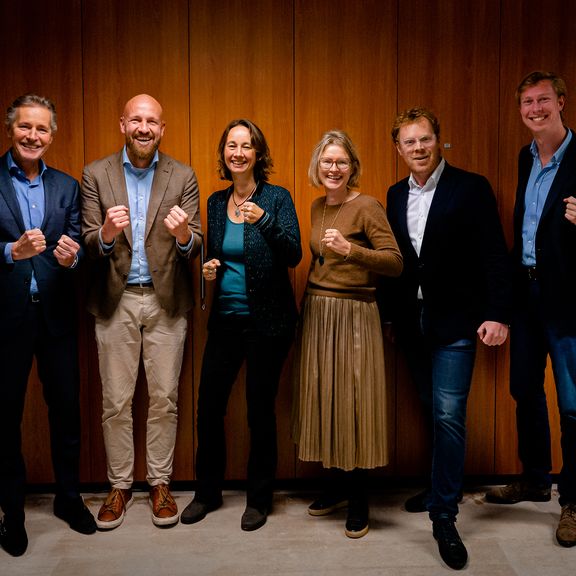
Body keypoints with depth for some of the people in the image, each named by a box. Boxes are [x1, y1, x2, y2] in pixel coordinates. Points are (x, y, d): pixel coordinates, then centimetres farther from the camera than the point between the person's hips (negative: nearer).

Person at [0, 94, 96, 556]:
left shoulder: (68, 187, 8)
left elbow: (77, 249, 3)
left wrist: (71, 257, -18)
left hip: (56, 314, 3)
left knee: (67, 408, 10)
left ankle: (68, 497, 29)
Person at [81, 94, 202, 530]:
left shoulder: (183, 176, 3)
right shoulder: (96, 174, 3)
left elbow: (194, 248, -2)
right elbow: (89, 245, -1)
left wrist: (183, 234, -25)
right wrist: (106, 233, -24)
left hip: (166, 300, 0)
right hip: (115, 301, 0)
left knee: (165, 398, 7)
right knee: (116, 401, 7)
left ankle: (160, 483, 23)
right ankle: (120, 485, 23)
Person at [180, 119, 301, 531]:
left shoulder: (277, 198, -5)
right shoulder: (216, 202, 9)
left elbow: (294, 256, -15)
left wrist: (264, 220, -29)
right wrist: (209, 268, -3)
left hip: (267, 320, -4)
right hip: (225, 318, 5)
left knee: (261, 411, 4)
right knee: (209, 406, 7)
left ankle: (260, 498, 22)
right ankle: (207, 491, 27)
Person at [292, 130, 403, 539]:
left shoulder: (367, 206, -10)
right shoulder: (318, 206, 11)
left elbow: (395, 263, -17)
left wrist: (350, 249, -29)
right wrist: (310, 298, 11)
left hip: (354, 315, -6)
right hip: (317, 312, 7)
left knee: (354, 404, -3)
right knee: (322, 399, 11)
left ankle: (359, 504, 12)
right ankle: (334, 487, 27)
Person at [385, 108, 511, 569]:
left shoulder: (471, 188, -6)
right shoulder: (396, 195, 10)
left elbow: (494, 255, -10)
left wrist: (497, 315, -16)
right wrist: (392, 315, 9)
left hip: (454, 322, -5)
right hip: (412, 322, 5)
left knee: (449, 415, -7)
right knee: (433, 412, 16)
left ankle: (444, 517, 4)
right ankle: (442, 486, 34)